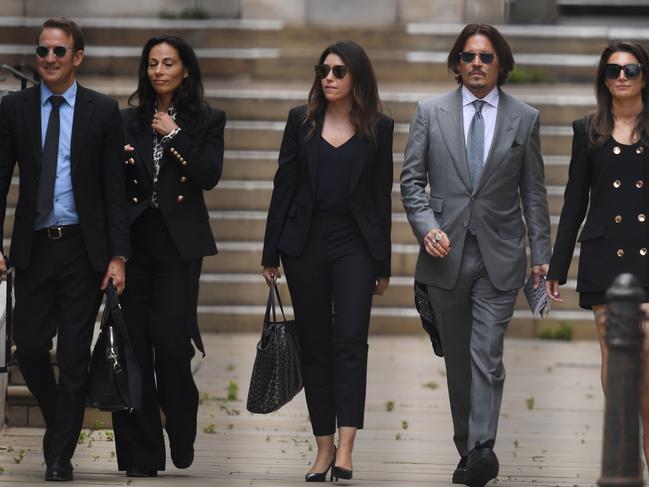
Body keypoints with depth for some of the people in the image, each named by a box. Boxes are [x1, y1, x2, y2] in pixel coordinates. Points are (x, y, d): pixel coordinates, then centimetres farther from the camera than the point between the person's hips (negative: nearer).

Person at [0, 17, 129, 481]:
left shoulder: (102, 111, 1)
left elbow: (115, 187, 0)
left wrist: (118, 255, -5)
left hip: (83, 249, -1)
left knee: (75, 355, 0)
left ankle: (61, 455, 7)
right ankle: (58, 422, 28)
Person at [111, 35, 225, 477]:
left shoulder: (207, 120, 6)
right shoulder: (129, 121, 11)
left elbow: (209, 176, -7)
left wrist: (173, 135, -9)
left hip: (179, 242, -2)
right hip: (133, 239, 2)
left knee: (172, 341, -9)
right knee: (133, 344, -1)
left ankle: (183, 447, 13)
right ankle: (140, 455, 3)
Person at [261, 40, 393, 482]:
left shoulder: (379, 128, 3)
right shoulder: (301, 121, 6)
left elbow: (382, 195, 5)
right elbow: (284, 186, 6)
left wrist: (384, 263, 5)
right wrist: (271, 252, 4)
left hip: (355, 244, -2)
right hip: (305, 241, 2)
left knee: (350, 339, -14)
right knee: (315, 345, 5)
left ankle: (345, 448, -21)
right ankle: (324, 448, 10)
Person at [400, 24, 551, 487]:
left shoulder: (524, 118, 5)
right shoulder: (430, 113, 5)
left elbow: (534, 192, 7)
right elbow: (412, 180, 5)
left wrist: (542, 254, 4)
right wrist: (427, 226, -11)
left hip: (499, 256, -2)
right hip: (447, 253, 2)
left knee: (487, 356, -13)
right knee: (457, 358, 8)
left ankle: (481, 450, -20)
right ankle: (468, 449, 17)